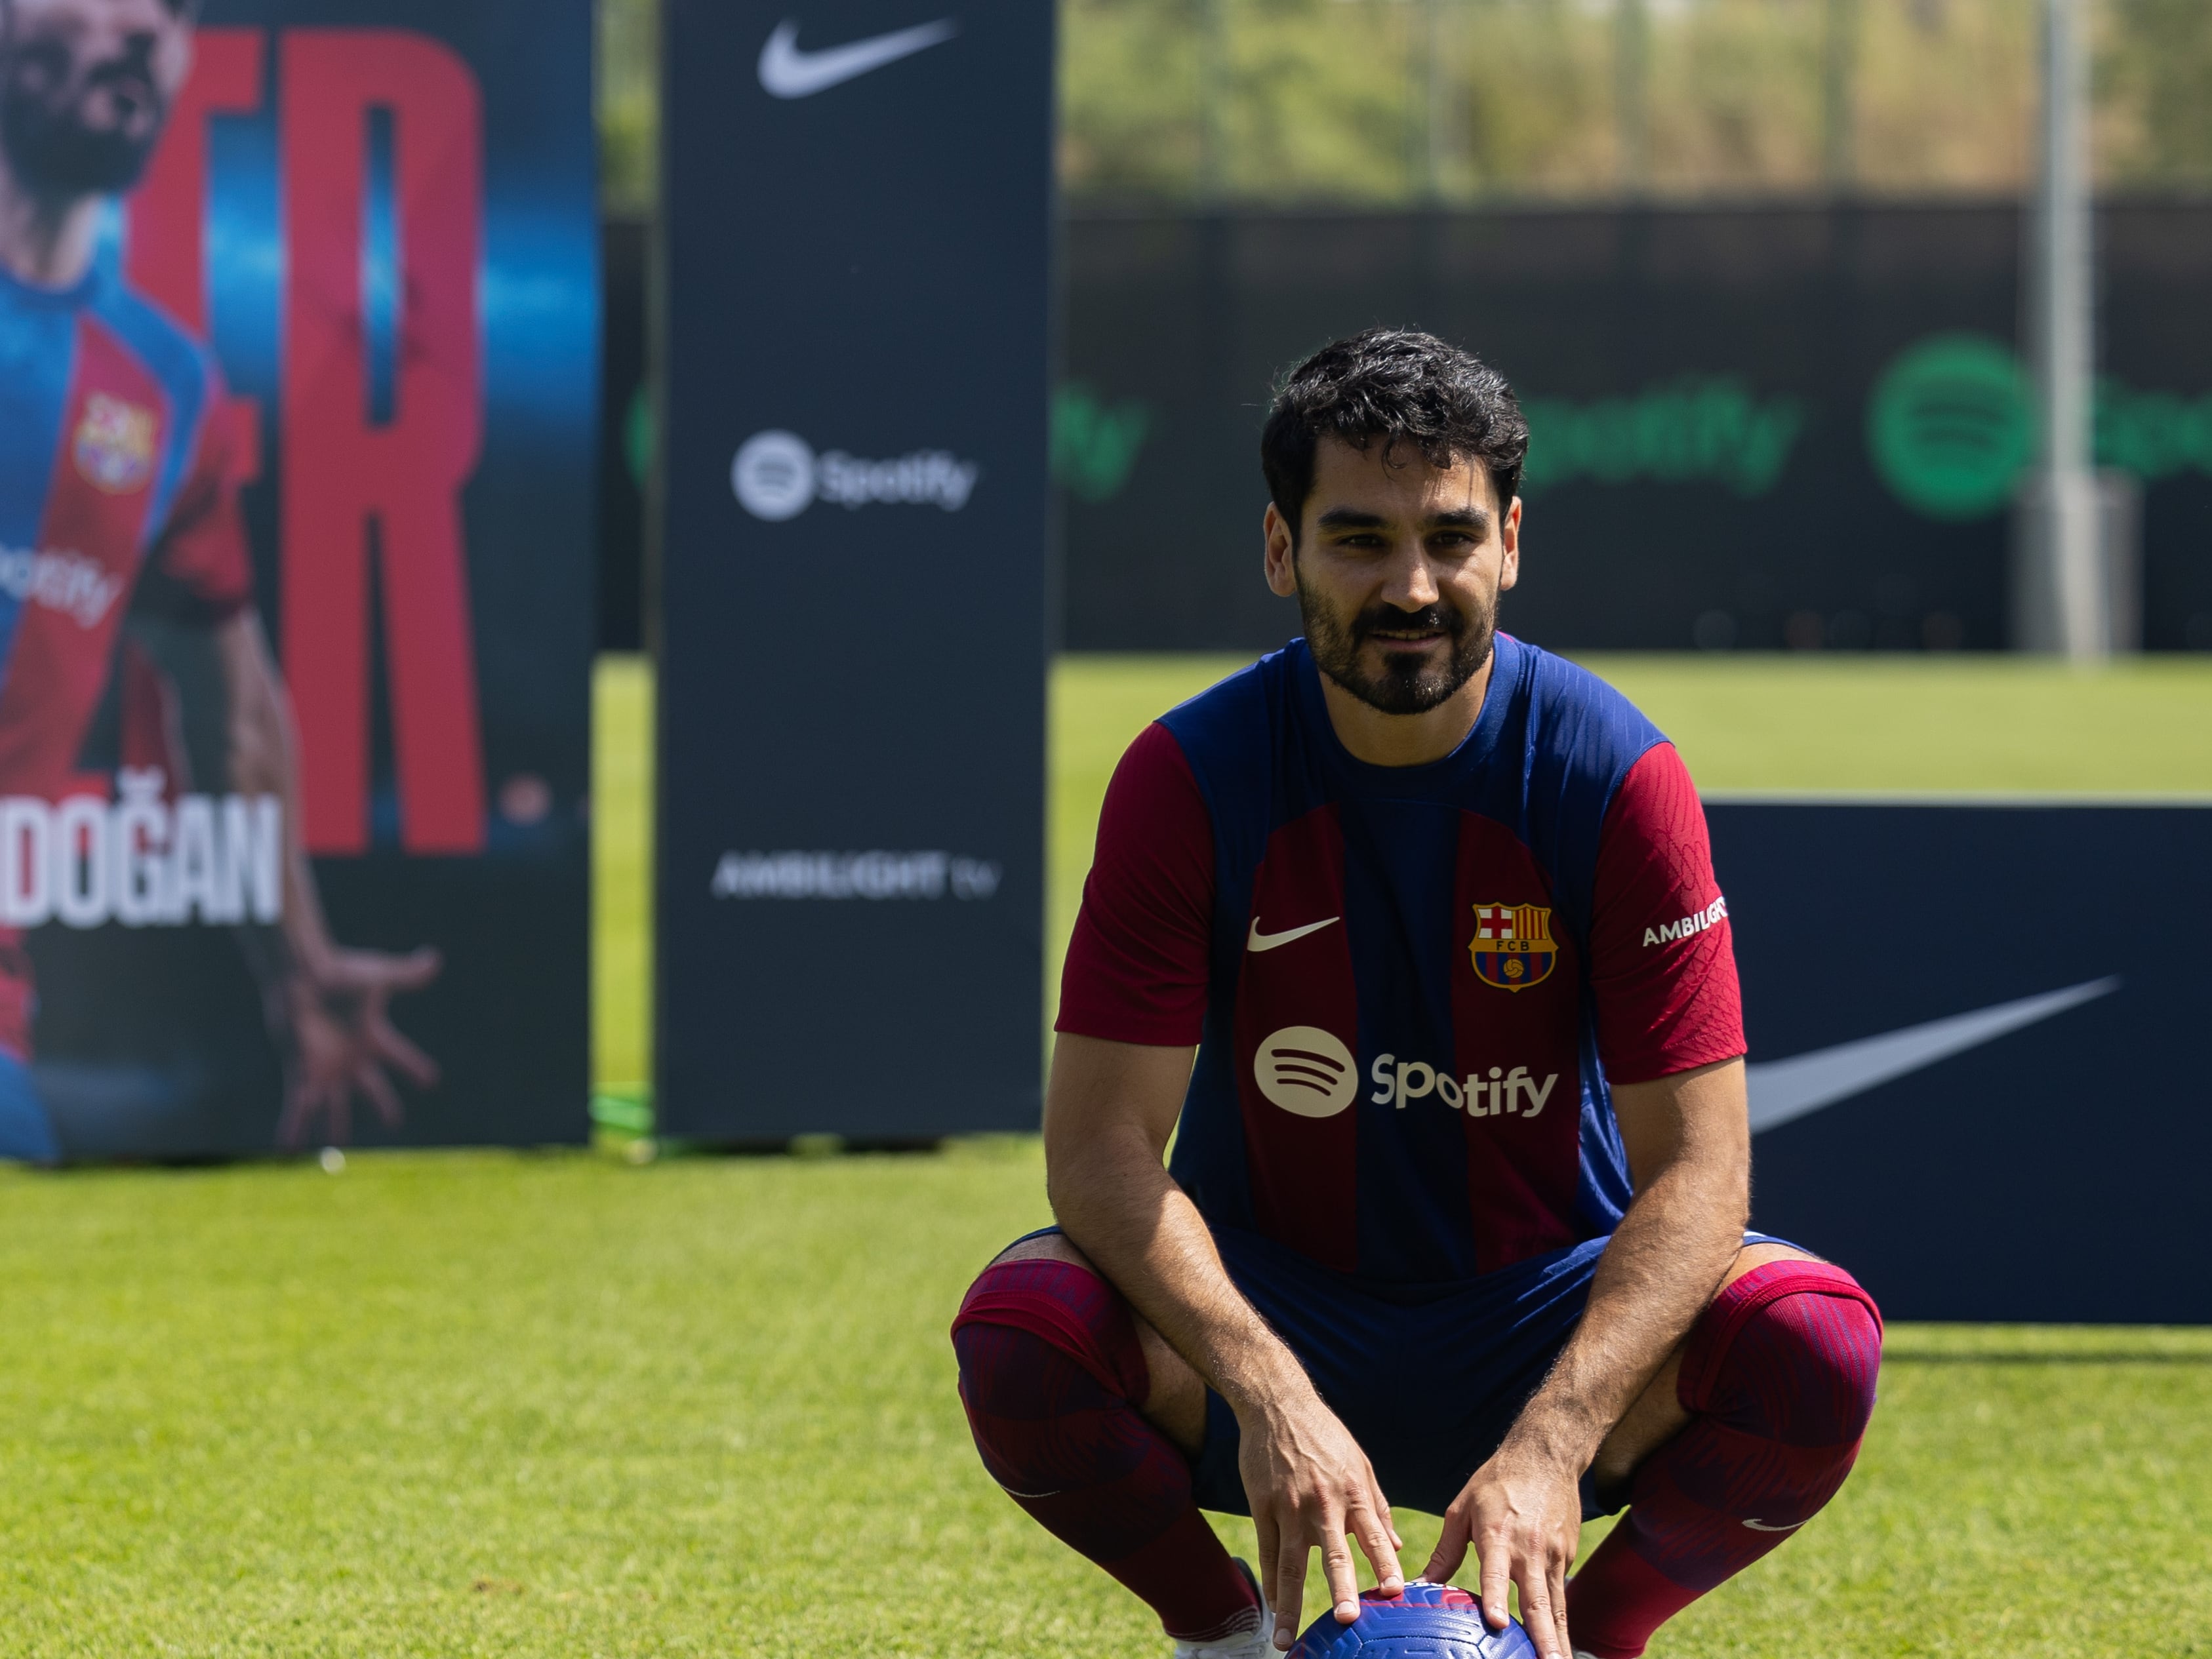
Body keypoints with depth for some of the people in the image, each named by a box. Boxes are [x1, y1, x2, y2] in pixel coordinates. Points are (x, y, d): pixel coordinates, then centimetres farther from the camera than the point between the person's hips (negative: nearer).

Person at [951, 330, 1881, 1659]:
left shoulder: (1618, 776, -13)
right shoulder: (1189, 778, -12)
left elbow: (1696, 1166, -18)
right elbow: (1102, 1141, -18)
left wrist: (1551, 1443, -35)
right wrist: (1265, 1393, -36)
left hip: (1544, 1312, 0)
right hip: (1271, 1293, 0)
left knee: (1818, 1347, -29)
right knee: (1022, 1335, -30)